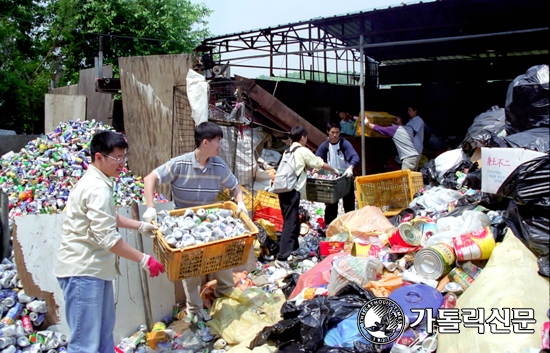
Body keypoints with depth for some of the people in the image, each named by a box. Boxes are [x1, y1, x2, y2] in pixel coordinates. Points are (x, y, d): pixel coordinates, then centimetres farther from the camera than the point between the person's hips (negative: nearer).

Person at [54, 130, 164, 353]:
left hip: (96, 269, 11)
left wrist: (140, 226, 27)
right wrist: (143, 260, -20)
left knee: (105, 327, 23)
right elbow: (106, 237, -25)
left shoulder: (95, 182, 14)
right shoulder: (97, 188, -20)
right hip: (82, 271, -11)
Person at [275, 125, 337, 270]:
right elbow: (321, 164, 4)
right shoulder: (303, 151, -3)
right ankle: (282, 258, -14)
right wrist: (334, 170, 20)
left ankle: (294, 247, 35)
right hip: (292, 191, -8)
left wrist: (306, 169, 37)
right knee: (290, 223, -9)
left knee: (293, 220, 21)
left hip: (282, 190, 8)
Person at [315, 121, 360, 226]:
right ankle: (329, 224, 19)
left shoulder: (345, 143, -11)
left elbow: (355, 157, -24)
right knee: (330, 204, 7)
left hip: (345, 178, -2)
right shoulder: (324, 146, -1)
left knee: (349, 202, 7)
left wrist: (350, 167, -43)